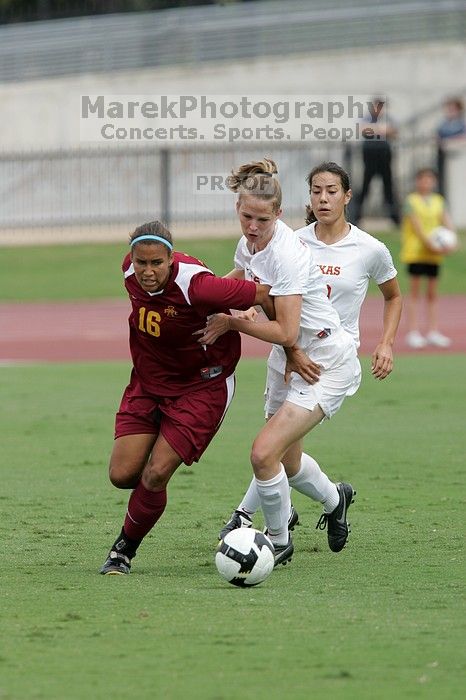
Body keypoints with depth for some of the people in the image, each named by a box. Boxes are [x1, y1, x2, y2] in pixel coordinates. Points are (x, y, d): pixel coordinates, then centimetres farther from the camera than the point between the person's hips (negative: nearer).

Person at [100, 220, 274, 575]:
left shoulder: (195, 285, -32)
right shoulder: (131, 271, -13)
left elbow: (264, 295, -23)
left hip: (201, 386, -6)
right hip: (148, 382, 6)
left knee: (155, 476, -13)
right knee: (122, 474, -4)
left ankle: (125, 548, 12)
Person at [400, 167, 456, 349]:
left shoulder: (439, 201, 10)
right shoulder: (411, 201, -4)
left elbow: (446, 220, 1)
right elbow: (416, 223, -13)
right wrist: (429, 242, -23)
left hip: (434, 253, 4)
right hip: (415, 250, -4)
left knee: (432, 292, 7)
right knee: (414, 291, -2)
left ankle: (433, 332, 11)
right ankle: (413, 332, -2)